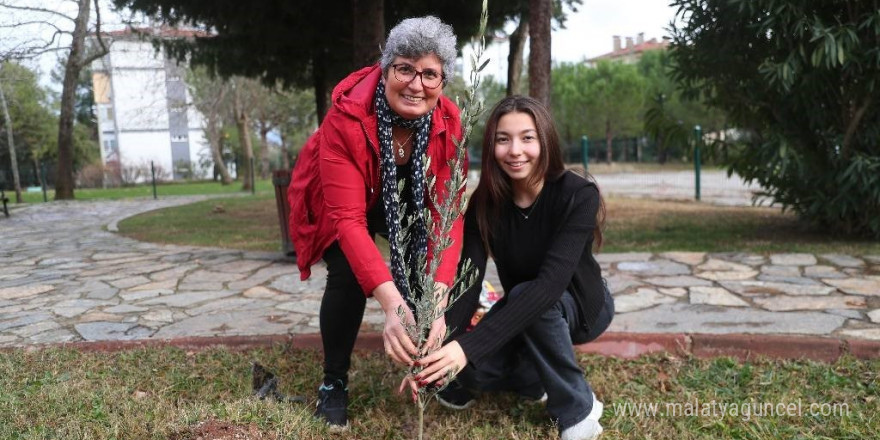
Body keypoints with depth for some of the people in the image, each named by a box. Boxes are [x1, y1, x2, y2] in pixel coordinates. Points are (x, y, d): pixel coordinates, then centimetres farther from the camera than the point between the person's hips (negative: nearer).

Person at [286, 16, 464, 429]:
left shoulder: (448, 122, -27)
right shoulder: (346, 118, -37)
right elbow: (349, 219, -42)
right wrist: (392, 304, -54)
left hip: (405, 203, 3)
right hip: (337, 205, -3)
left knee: (429, 266, -17)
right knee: (348, 274, -24)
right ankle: (333, 381, -1)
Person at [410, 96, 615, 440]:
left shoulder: (579, 195, -28)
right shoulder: (485, 203, -17)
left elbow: (550, 282, -41)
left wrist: (469, 346, -50)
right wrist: (438, 347, -43)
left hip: (581, 306, -3)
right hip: (524, 311, 3)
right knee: (466, 371, -25)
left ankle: (579, 408, -13)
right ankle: (537, 377, 7)